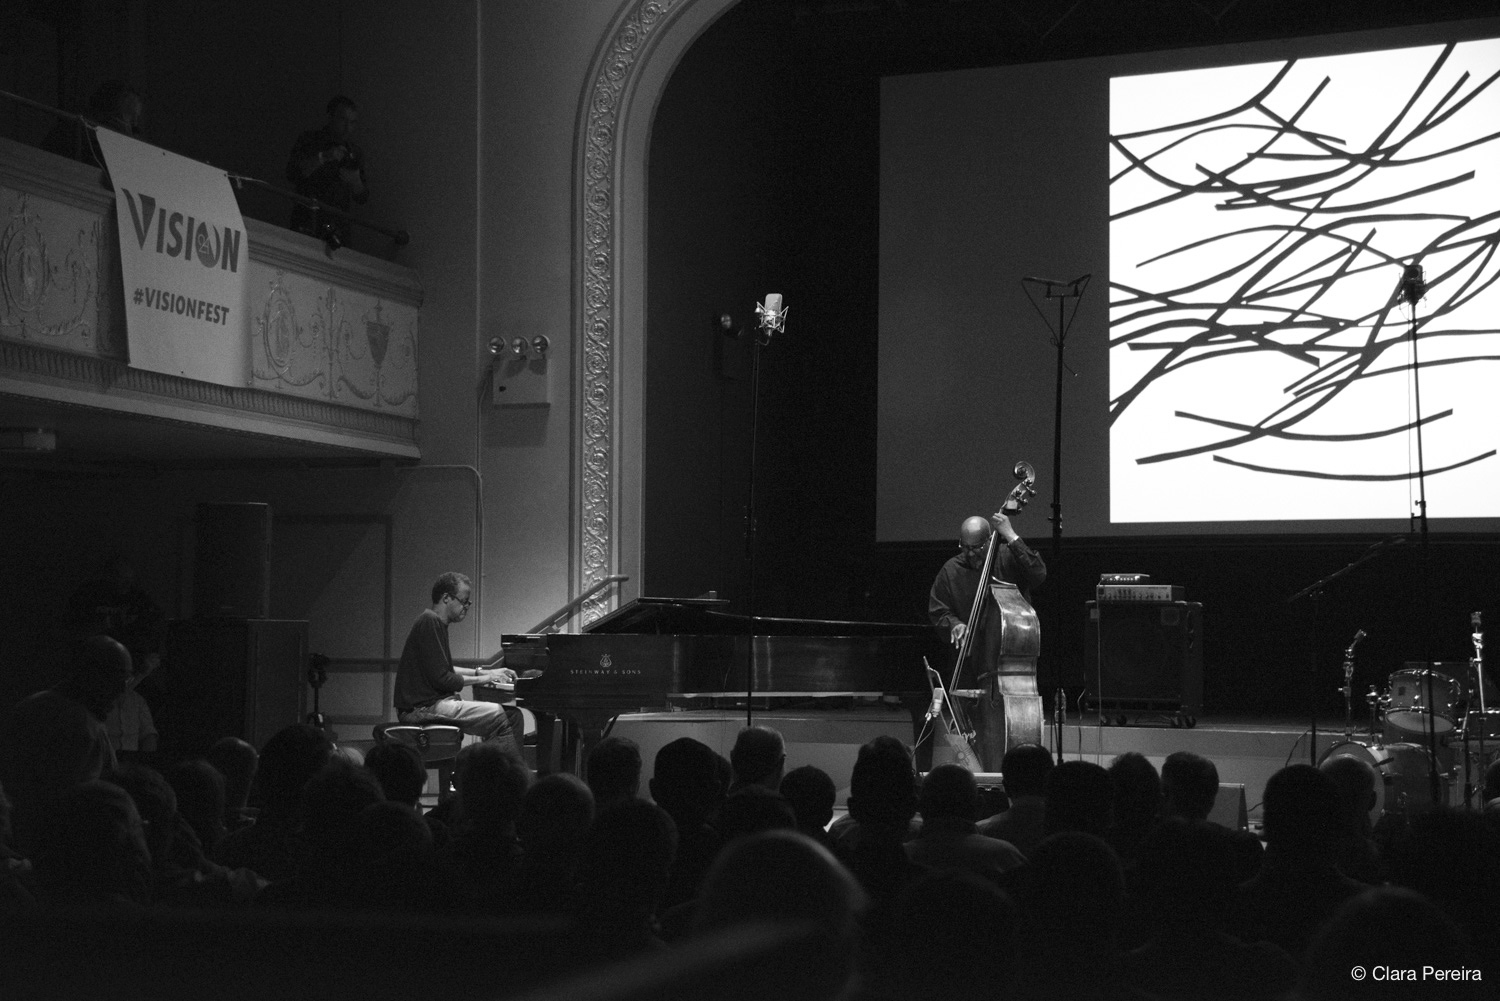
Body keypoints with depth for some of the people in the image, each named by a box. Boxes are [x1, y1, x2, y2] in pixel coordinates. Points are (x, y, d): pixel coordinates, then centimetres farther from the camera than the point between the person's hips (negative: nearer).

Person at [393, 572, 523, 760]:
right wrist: (482, 678, -9)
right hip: (423, 707, -11)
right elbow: (441, 679, -19)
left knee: (513, 715, 8)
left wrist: (482, 672, 16)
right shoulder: (430, 623, -15)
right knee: (501, 716, -19)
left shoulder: (433, 621, 17)